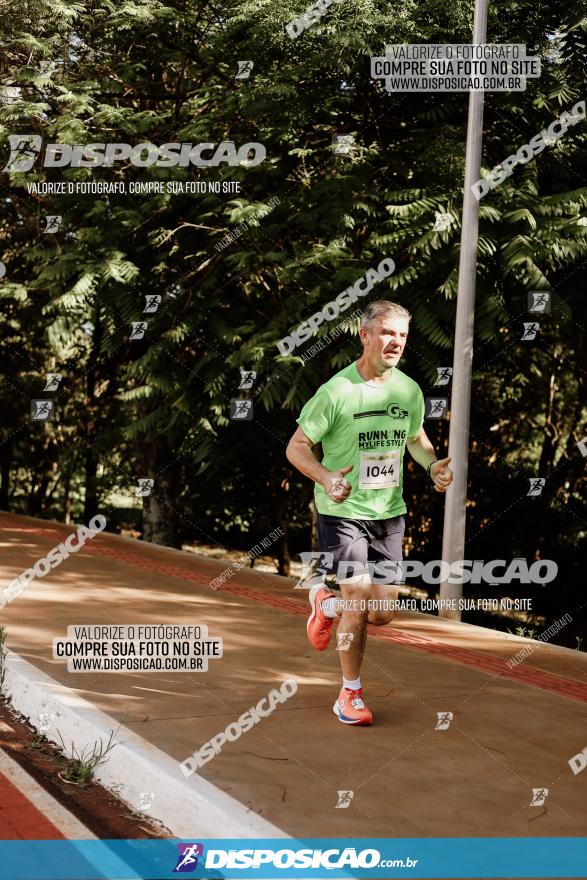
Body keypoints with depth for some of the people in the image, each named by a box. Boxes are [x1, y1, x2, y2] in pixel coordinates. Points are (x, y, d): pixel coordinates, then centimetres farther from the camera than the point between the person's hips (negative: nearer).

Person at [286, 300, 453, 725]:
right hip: (343, 512, -5)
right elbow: (296, 447, -10)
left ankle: (326, 603, 37)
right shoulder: (336, 391, -14)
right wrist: (326, 477, -28)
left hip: (389, 513, 5)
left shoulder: (409, 390, 2)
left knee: (383, 613, 5)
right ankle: (351, 695, 11)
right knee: (359, 602, -9)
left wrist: (433, 465, -1)